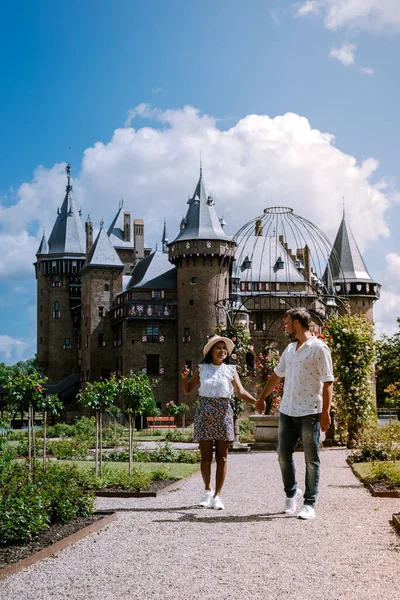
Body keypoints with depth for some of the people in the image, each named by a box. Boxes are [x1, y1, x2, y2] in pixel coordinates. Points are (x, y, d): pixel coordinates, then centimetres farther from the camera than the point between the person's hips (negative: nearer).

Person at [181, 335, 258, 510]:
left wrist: (256, 401, -20)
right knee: (205, 456, 4)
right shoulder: (202, 369, 7)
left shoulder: (230, 370, 6)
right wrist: (184, 377, -9)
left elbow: (241, 392, -3)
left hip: (223, 413, 0)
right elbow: (187, 389, 10)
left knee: (221, 457, 0)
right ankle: (207, 490, 25)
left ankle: (217, 495, 8)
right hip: (204, 412, 0)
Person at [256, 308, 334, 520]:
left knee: (311, 460, 1)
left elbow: (327, 383, -13)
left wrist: (325, 412, -18)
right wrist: (262, 397, 29)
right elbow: (277, 374, 25)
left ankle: (309, 504, 7)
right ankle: (291, 493, 28)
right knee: (283, 455, 8)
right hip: (287, 411, 7)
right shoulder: (290, 349, 14)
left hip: (310, 413, -7)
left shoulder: (318, 348, -10)